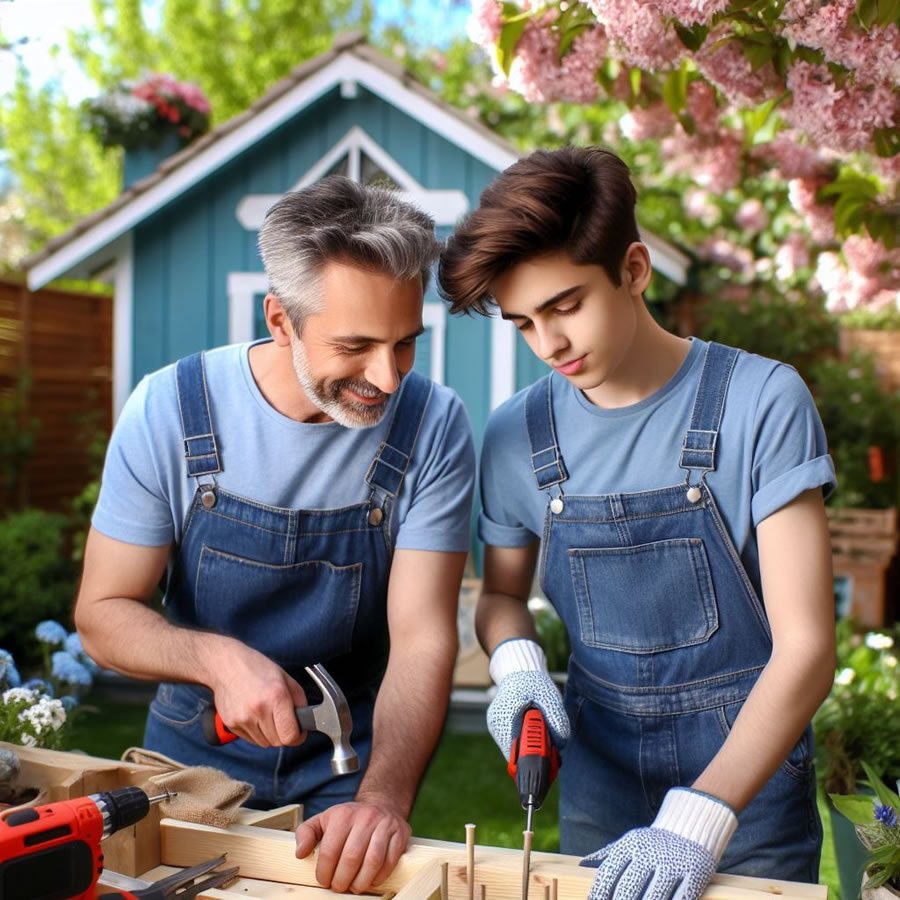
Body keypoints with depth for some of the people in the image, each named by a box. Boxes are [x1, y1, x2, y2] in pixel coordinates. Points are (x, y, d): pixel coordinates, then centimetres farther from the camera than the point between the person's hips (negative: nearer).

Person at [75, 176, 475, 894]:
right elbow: (104, 615, -9)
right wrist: (217, 658, -28)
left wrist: (383, 796, -35)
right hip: (193, 752, 1)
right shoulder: (170, 410, -15)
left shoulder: (434, 426, -16)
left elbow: (422, 635, -20)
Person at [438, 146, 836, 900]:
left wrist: (699, 816, -29)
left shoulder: (761, 402, -17)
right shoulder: (518, 435, -6)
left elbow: (805, 647, -19)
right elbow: (503, 592, 10)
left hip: (748, 782, -3)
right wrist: (516, 659, -12)